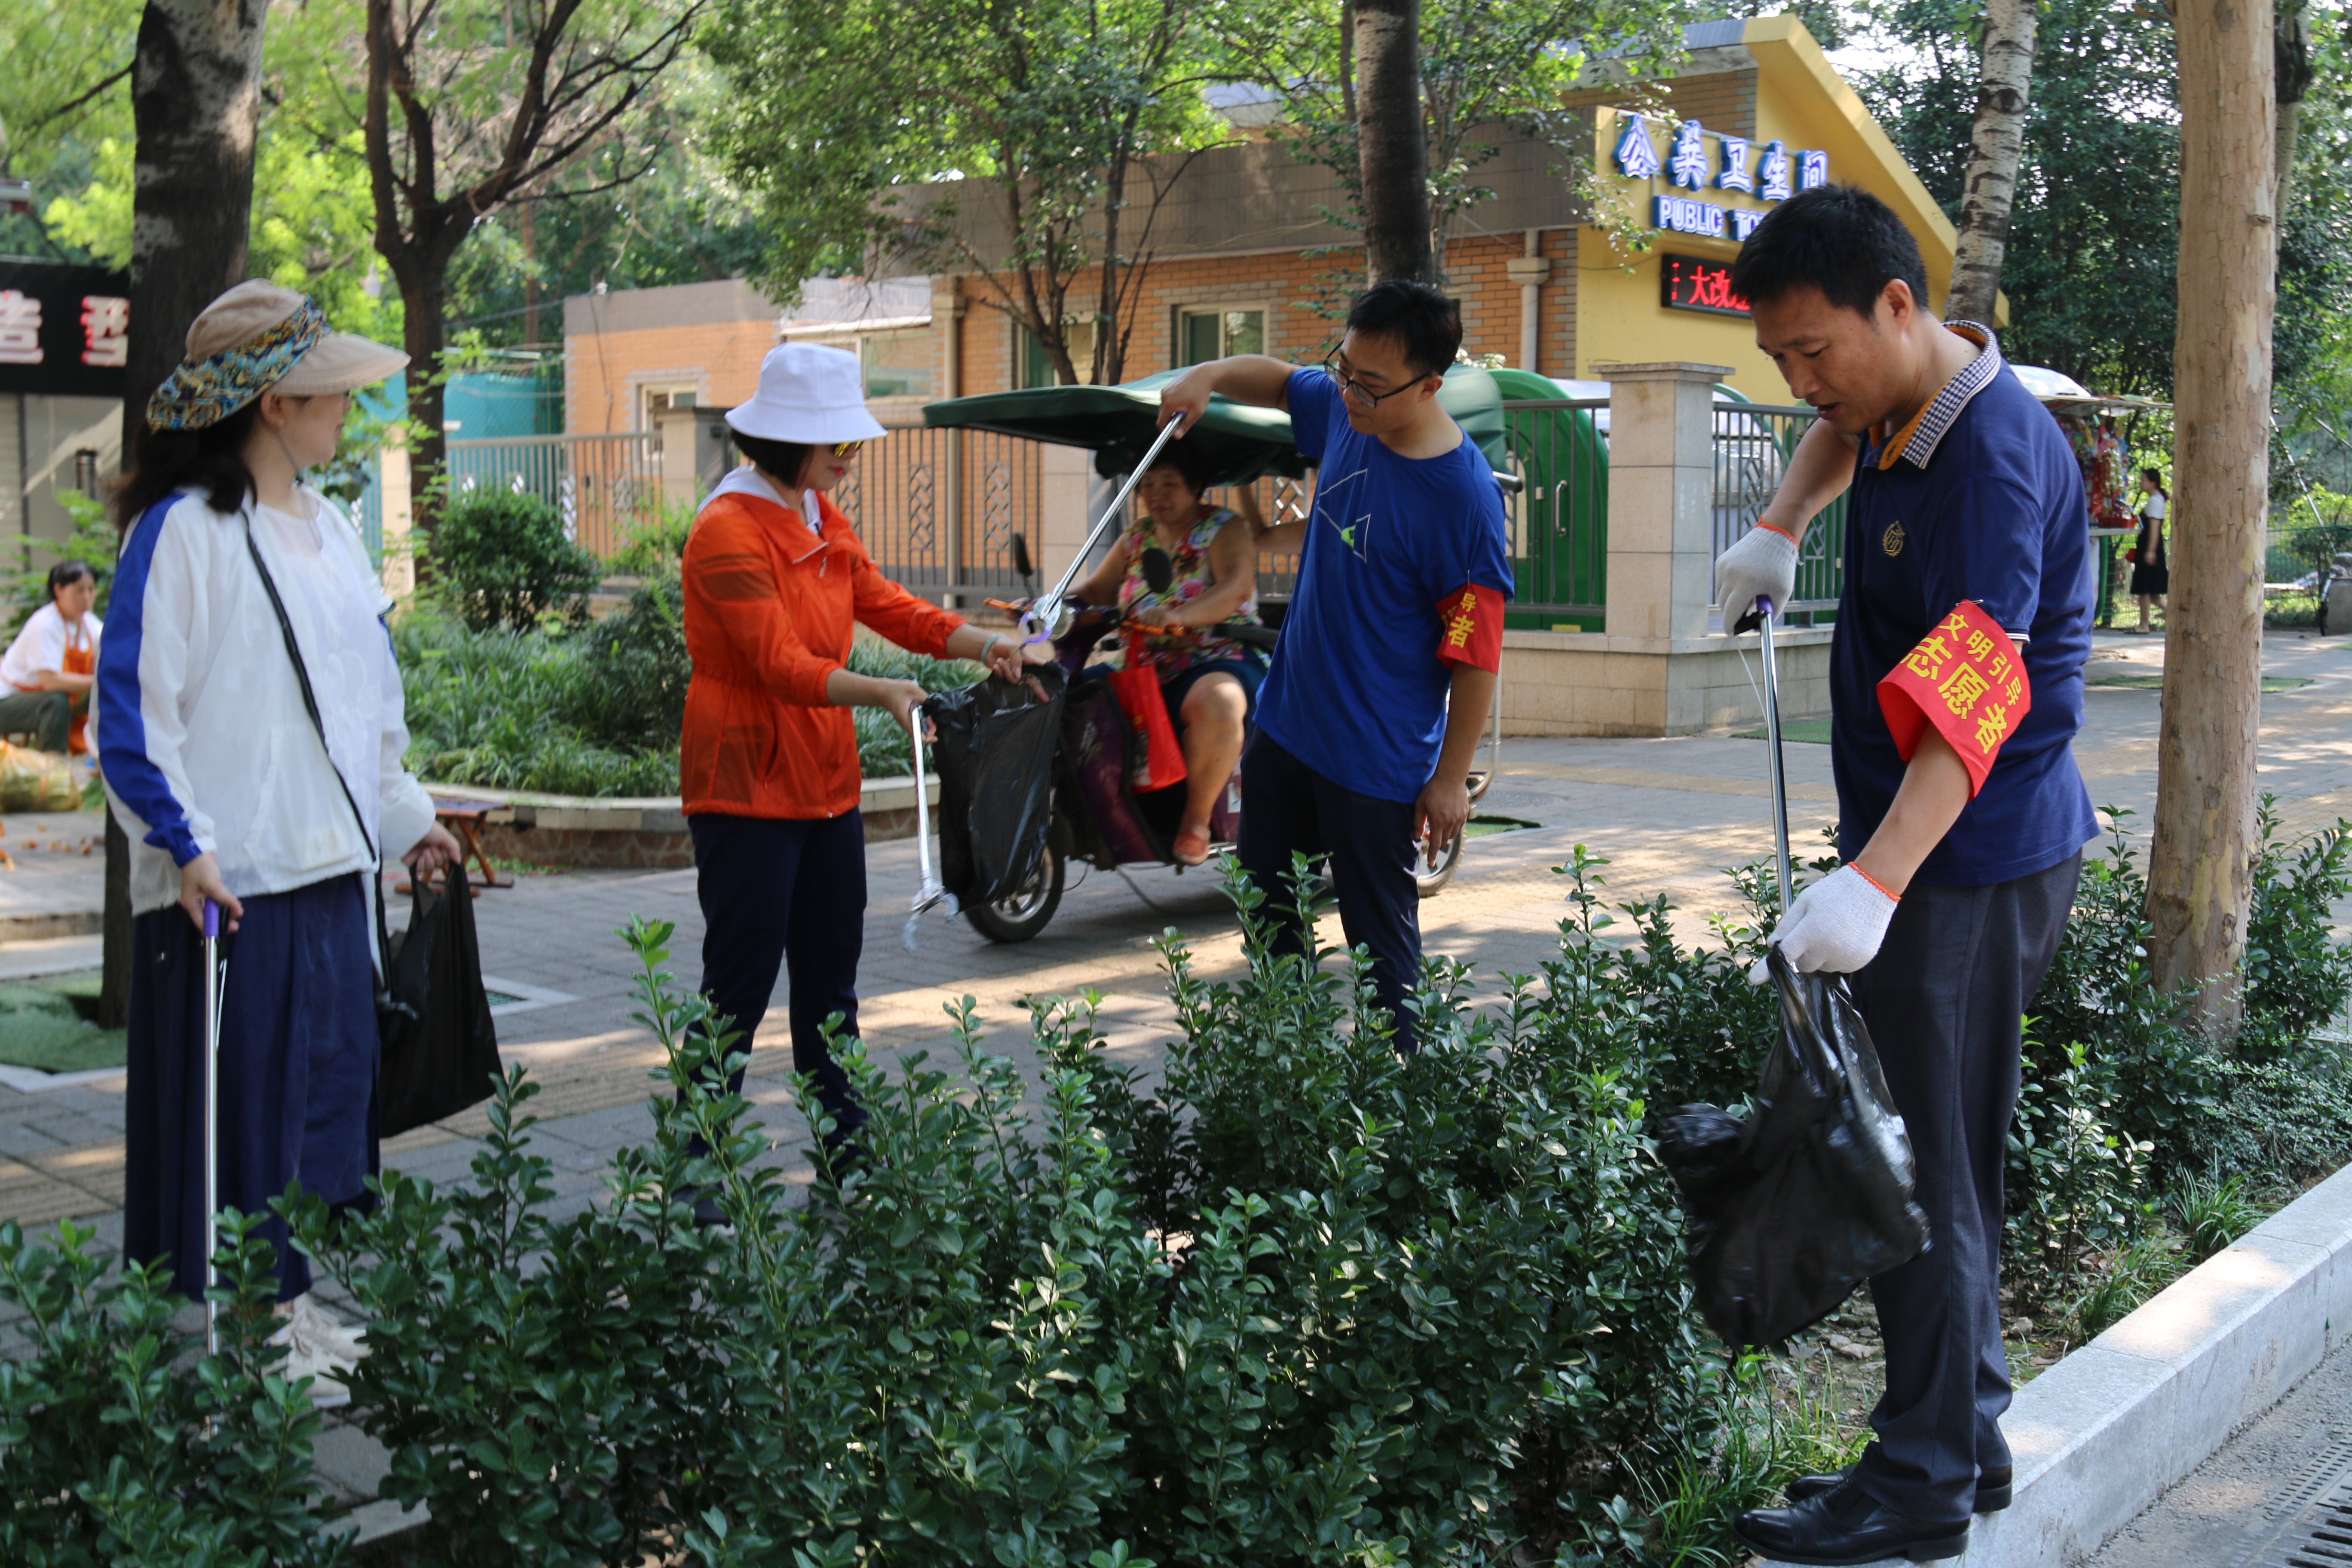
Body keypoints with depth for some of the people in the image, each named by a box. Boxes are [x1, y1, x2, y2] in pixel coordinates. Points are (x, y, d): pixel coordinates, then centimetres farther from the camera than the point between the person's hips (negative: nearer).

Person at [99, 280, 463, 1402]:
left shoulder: (327, 528, 13)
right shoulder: (182, 530, -11)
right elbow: (131, 710, -13)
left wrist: (406, 815, 22)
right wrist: (184, 845, -19)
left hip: (331, 865, 8)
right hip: (232, 878, -8)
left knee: (328, 1081, 13)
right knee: (236, 1106, 0)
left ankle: (291, 1305, 27)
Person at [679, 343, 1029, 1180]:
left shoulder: (821, 518, 12)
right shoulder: (729, 531, -16)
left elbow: (884, 603, 11)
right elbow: (780, 663, -24)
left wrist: (985, 645, -3)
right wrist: (881, 693, -38)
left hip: (826, 780, 9)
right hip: (747, 783, -9)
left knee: (830, 976, 15)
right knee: (739, 984, -5)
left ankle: (847, 1145, 25)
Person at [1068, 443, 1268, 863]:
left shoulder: (1225, 530, 0)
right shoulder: (1137, 538, 18)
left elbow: (1235, 589, -19)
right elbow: (1096, 590, 15)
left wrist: (1177, 615, -38)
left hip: (1220, 662, -6)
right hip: (1146, 671, 6)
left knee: (1218, 703, -42)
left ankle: (1197, 820, -23)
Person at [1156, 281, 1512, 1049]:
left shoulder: (1463, 496, -23)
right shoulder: (1341, 408, -3)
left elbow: (1477, 653, -19)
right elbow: (1277, 379, 20)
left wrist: (1451, 779, -15)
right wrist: (1210, 374, -1)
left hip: (1376, 762, -8)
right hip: (1287, 723, 8)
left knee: (1380, 934, 3)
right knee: (1268, 908, 20)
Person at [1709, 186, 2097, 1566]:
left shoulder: (1993, 461, -23)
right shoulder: (1899, 402, 7)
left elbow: (1973, 696, -36)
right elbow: (1846, 434, 35)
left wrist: (1875, 881, -47)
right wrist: (1782, 528, 19)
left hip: (1973, 863, -10)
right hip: (1937, 850, 10)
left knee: (1921, 1167, -6)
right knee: (1942, 1155, 15)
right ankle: (1968, 1440, 27)